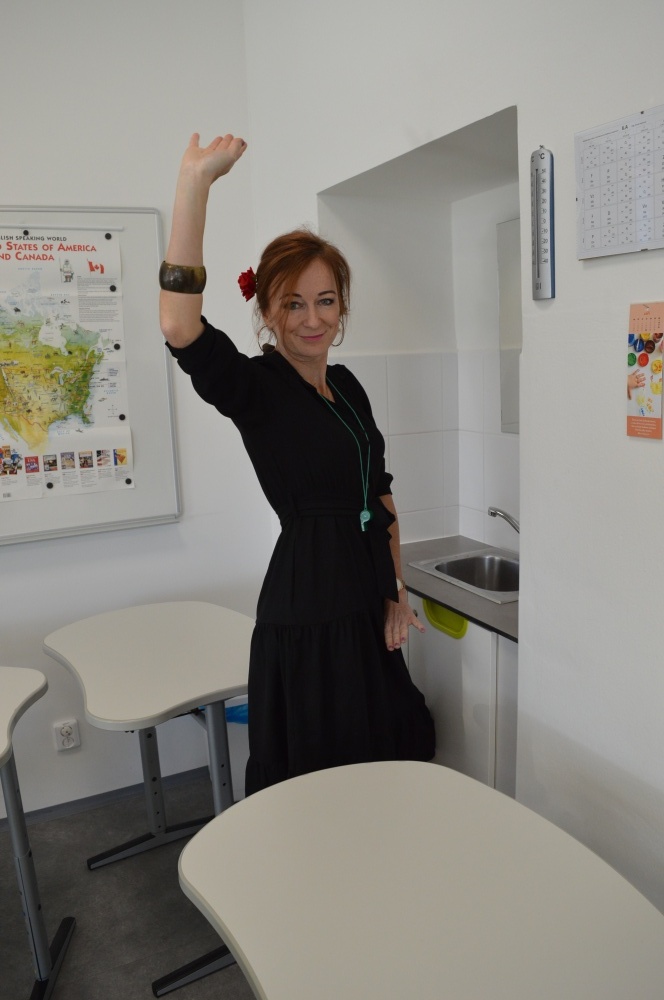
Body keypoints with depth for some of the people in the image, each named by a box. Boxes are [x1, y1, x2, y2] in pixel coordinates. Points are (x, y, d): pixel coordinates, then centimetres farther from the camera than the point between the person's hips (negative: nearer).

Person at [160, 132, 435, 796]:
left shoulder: (347, 386, 9)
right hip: (306, 610, -7)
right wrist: (196, 180, -37)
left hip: (368, 606, 8)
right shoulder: (256, 388, -12)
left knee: (389, 755, 20)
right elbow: (180, 328, -33)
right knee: (317, 774, 6)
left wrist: (396, 591, 7)